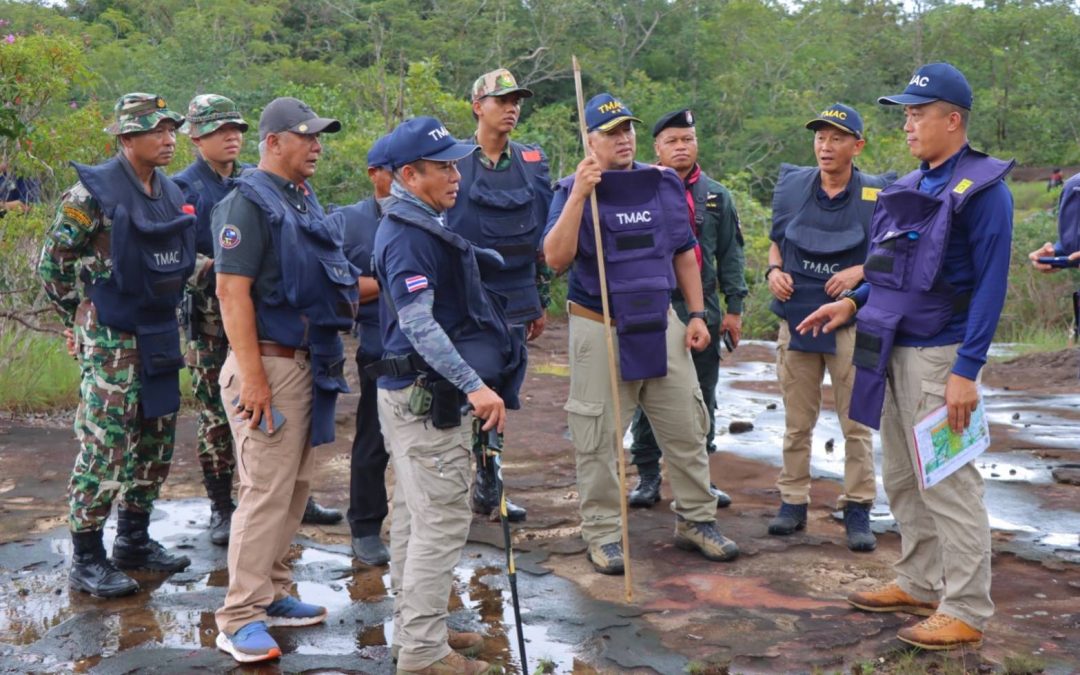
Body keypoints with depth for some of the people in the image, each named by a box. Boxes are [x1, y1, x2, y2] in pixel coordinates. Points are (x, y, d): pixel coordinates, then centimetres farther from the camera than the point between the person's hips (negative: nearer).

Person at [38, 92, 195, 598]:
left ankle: (134, 540, 27)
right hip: (112, 341, -8)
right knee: (105, 447, -6)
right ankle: (86, 558, 5)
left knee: (155, 442, 13)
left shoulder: (171, 193, 9)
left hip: (160, 336, 8)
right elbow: (53, 261, -7)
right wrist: (78, 318, 1)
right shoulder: (94, 192, -13)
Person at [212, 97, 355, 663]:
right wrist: (251, 375, -23)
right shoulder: (249, 202, -12)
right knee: (266, 490, -8)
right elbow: (232, 290, -19)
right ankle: (239, 618, 0)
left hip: (308, 361, 9)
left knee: (295, 487, 14)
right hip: (270, 364, -9)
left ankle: (271, 594, 25)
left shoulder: (303, 199, 15)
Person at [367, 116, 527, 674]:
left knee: (415, 516, 16)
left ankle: (415, 630, 28)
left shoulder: (421, 225, 15)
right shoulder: (408, 236, -18)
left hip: (417, 394, 11)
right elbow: (419, 325, -27)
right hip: (426, 395, -11)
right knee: (443, 521, -7)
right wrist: (475, 385, -31)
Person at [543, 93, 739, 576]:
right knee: (598, 436, 2)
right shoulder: (573, 190, -5)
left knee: (687, 427, 8)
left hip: (659, 324, 4)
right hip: (599, 330, -4)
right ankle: (603, 533, 15)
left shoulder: (666, 185, 8)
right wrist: (579, 196, -25)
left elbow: (684, 252, 15)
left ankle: (696, 521, 23)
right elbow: (556, 258, -18)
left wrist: (696, 313, 8)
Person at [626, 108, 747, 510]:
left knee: (702, 400, 9)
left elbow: (730, 254, 11)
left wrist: (734, 307, 6)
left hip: (703, 311, 3)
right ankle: (648, 477, 15)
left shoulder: (716, 195, 10)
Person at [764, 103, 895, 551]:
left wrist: (860, 271, -16)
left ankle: (858, 509, 11)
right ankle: (793, 502, 21)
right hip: (797, 318, 2)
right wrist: (773, 271, -5)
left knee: (857, 422, 1)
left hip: (852, 323, -2)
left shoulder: (876, 195, -4)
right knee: (797, 422, 10)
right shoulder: (791, 187, 4)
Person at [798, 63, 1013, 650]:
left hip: (941, 355, -8)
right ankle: (919, 584, 29)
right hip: (896, 352, 9)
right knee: (902, 480, 15)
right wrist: (853, 303, 10)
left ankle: (966, 612, 6)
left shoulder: (982, 188, -11)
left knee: (948, 485, -4)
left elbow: (990, 285, -16)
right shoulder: (913, 185, 13)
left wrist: (967, 370, -21)